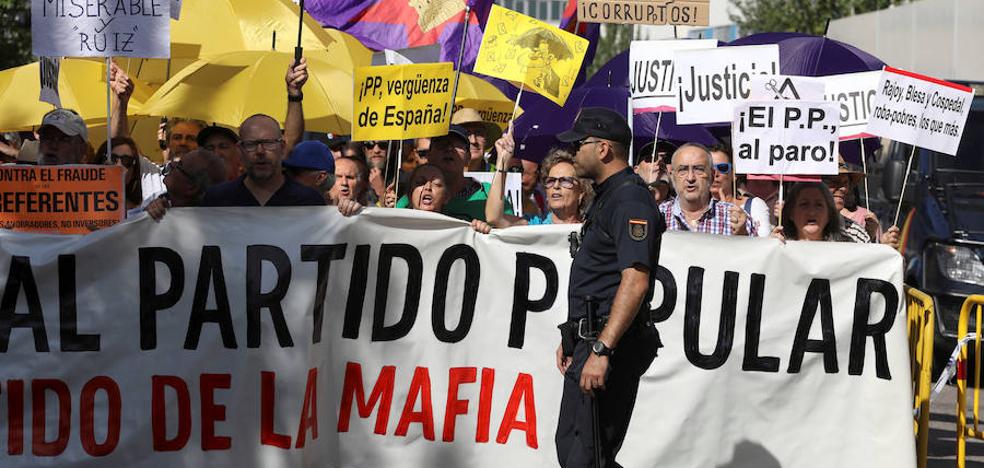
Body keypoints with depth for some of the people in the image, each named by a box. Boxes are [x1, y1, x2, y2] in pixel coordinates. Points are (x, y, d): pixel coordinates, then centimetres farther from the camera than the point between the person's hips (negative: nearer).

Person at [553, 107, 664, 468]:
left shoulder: (630, 200, -15)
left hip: (610, 345, -11)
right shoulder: (608, 197, 19)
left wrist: (601, 350, -29)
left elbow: (635, 281, -26)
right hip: (593, 340, 11)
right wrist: (573, 339, 24)